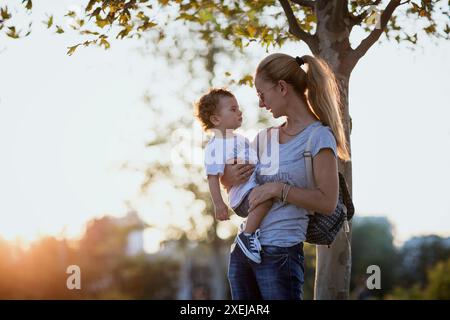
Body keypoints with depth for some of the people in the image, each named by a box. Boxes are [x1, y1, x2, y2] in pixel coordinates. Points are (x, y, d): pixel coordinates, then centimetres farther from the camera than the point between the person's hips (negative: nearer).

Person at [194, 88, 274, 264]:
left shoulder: (240, 139, 19)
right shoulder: (214, 147, -11)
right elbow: (213, 176, -16)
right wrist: (218, 203, -20)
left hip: (255, 186, 10)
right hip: (241, 195, -10)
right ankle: (247, 235, -24)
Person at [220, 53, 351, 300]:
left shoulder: (319, 136, -5)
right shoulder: (267, 137, 14)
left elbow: (327, 202, -13)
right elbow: (226, 178, 24)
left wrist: (278, 189, -16)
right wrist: (230, 177, 2)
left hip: (280, 253, -7)